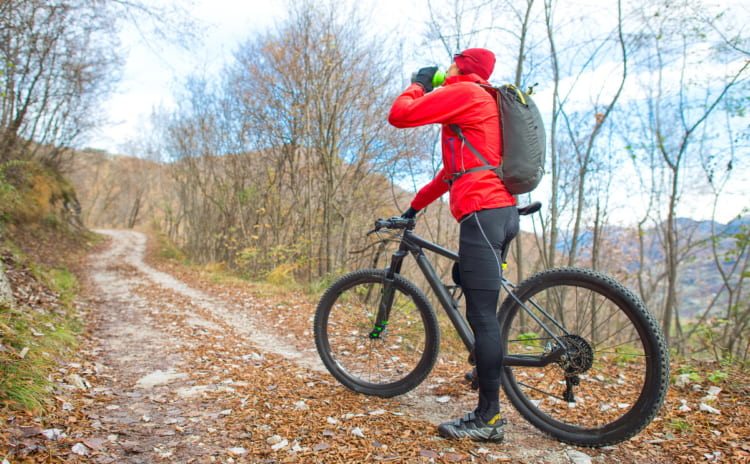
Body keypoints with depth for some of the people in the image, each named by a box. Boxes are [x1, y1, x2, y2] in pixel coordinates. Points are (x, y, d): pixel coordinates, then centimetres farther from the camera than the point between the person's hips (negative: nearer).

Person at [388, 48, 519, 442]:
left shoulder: (462, 92, 0)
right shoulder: (484, 102, 30)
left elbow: (400, 115, -7)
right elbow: (455, 167, 31)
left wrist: (418, 83, 13)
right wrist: (415, 205, 33)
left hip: (482, 211, -10)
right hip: (503, 211, 10)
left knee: (481, 315, -10)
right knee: (482, 311, 13)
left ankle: (489, 417, -4)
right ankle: (487, 391, 19)